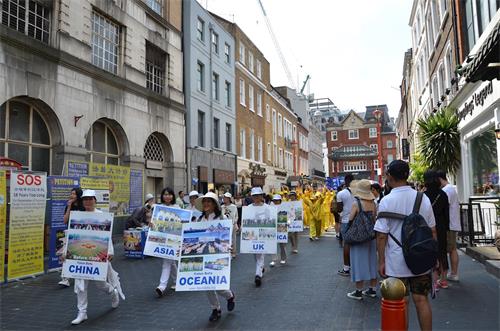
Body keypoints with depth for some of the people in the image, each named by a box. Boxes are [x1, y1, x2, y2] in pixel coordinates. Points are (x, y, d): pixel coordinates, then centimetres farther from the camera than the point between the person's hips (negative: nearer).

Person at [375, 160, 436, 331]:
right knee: (422, 300, 13)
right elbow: (432, 231, 5)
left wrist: (381, 261, -3)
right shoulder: (423, 199, 0)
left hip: (396, 263, -3)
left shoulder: (387, 201, -12)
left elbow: (382, 235, -12)